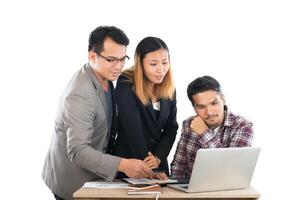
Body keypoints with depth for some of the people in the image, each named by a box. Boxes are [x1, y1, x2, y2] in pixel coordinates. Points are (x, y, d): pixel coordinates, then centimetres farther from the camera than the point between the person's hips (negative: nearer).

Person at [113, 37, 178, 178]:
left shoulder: (169, 89, 2)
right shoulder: (126, 85, -15)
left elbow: (171, 128, 3)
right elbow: (132, 130, -19)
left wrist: (158, 157, -12)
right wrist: (147, 166, -21)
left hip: (160, 164, 5)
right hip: (128, 162, -5)